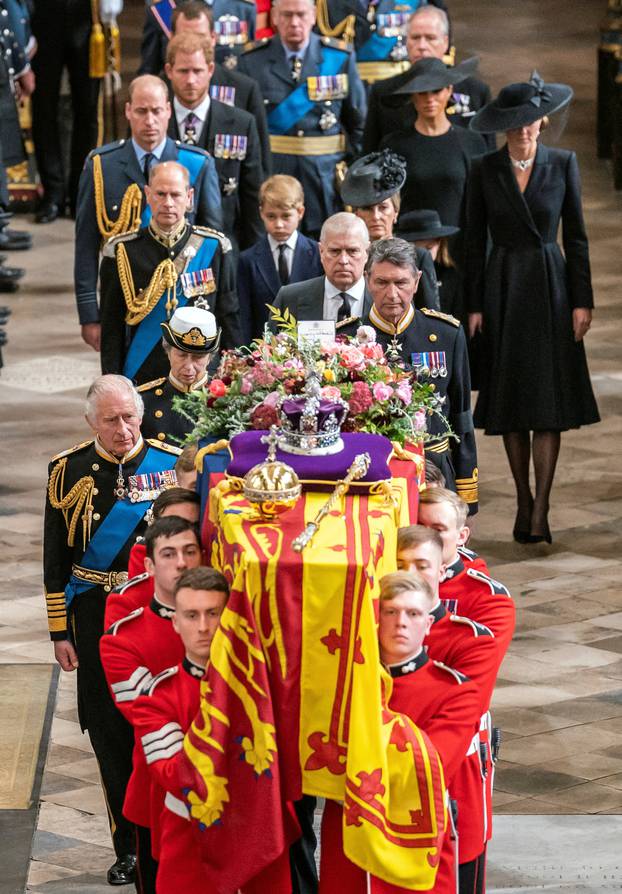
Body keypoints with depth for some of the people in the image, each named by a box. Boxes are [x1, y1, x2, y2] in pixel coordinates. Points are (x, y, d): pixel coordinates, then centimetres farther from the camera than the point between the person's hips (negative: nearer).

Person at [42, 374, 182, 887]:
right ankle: (129, 848, 17)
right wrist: (60, 631, 1)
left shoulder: (172, 463, -3)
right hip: (97, 619, 1)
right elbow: (56, 558, 4)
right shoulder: (69, 471, -1)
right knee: (110, 735, 5)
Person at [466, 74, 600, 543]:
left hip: (550, 287, -1)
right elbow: (476, 241, 3)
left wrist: (582, 300, -3)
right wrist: (474, 306, -1)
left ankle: (540, 511, -7)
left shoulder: (563, 164, -1)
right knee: (511, 401, 5)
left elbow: (576, 234, 2)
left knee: (549, 402, -6)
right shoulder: (485, 170, 0)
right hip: (503, 289, 1)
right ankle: (524, 501, 18)